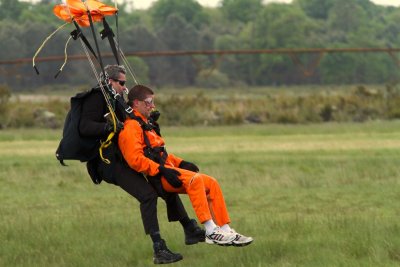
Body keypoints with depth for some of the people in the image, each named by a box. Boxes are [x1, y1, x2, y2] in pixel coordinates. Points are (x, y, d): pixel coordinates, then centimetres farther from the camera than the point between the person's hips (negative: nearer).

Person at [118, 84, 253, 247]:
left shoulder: (144, 124, 26)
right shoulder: (131, 127, -8)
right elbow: (135, 159, -22)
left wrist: (181, 163, 14)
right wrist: (162, 170, -26)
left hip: (163, 170, 11)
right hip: (154, 176, -11)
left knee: (211, 183, 1)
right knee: (194, 179, -32)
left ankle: (224, 230, -2)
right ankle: (211, 231, -37)